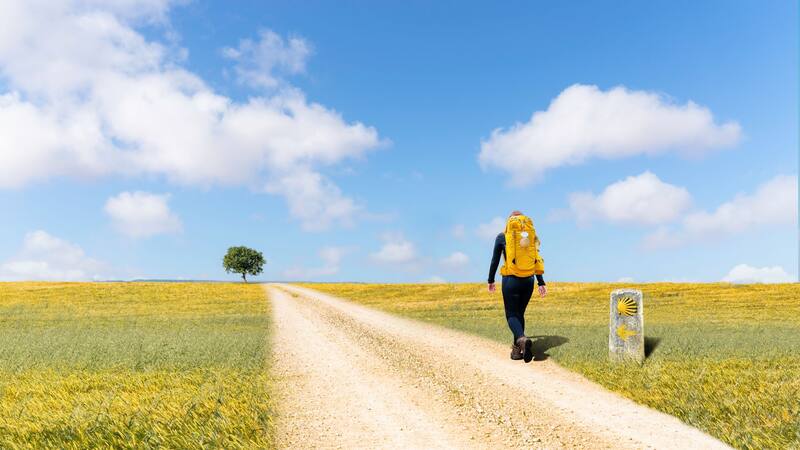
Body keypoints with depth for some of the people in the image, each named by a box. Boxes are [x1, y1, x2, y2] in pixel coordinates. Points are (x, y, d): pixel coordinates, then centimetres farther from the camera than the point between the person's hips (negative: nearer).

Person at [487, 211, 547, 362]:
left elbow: (495, 261, 4)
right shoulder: (530, 237, 7)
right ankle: (517, 349, 16)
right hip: (528, 281, 4)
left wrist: (491, 281, 15)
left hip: (511, 281, -3)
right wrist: (541, 283, 4)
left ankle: (522, 339, -27)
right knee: (520, 313, 17)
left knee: (512, 315, 2)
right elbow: (537, 261, 4)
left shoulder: (502, 237, 0)